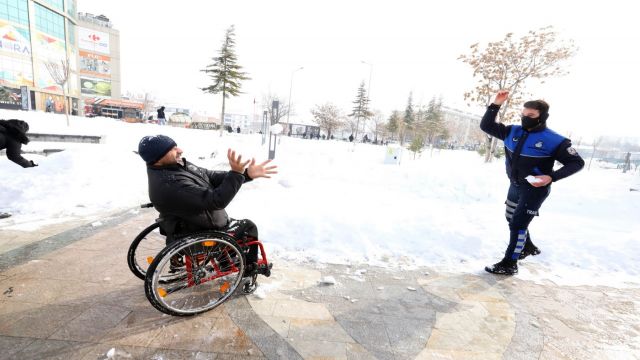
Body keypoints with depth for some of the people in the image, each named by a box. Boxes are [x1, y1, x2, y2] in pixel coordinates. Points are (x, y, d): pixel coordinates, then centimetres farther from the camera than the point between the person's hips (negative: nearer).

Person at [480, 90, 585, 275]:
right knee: (512, 219, 22)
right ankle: (528, 247, 48)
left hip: (535, 189, -7)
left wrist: (551, 177, -24)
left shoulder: (554, 141, -17)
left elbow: (577, 162, -9)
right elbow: (486, 126, -1)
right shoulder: (513, 132, -3)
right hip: (515, 186, 7)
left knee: (517, 225, -6)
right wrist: (496, 105, -14)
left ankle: (509, 264, 7)